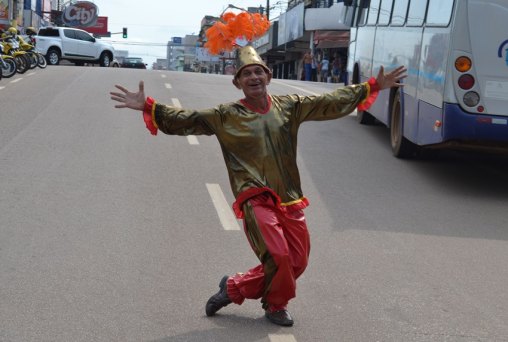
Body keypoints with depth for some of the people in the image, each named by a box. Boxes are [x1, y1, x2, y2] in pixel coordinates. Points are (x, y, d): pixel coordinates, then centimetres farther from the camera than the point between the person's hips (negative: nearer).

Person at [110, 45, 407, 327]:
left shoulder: (290, 106, 8)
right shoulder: (225, 116, 0)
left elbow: (333, 102, 11)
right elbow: (184, 120, -5)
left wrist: (373, 86, 8)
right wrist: (148, 106, -18)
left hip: (290, 201, 5)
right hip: (256, 200, -5)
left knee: (297, 262, 7)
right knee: (278, 257, -17)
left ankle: (234, 288, 26)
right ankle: (276, 305, 15)